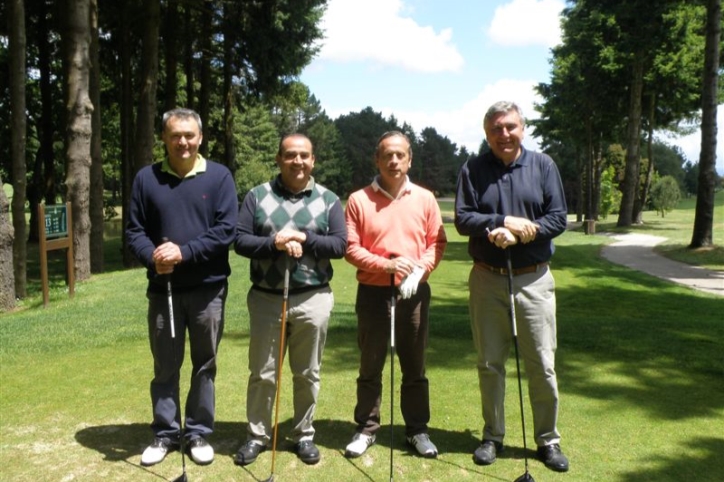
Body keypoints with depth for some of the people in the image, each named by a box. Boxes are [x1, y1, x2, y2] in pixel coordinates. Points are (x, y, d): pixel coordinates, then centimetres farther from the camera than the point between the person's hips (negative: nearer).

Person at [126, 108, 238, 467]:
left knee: (205, 365, 9)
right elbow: (134, 231, 3)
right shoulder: (146, 178, 4)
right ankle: (165, 432, 27)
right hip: (162, 288, 1)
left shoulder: (219, 176, -1)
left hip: (208, 289, -1)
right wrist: (152, 257, -17)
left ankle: (199, 432, 24)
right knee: (165, 366, 11)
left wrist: (184, 252, -18)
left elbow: (226, 230, -8)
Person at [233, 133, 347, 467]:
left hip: (313, 299, 0)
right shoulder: (257, 196, 3)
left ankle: (304, 435, 26)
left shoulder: (329, 199, 5)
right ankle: (256, 435, 24)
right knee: (262, 373, 9)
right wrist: (274, 243, -19)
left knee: (307, 373, 11)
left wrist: (304, 238, -16)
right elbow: (240, 240, -4)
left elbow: (340, 244, -3)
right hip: (266, 298, 0)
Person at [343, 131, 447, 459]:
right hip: (373, 292, -1)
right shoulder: (358, 200, -3)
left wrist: (419, 271, -13)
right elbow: (351, 248, -6)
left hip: (414, 293, 2)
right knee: (370, 366, 9)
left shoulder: (425, 199, 4)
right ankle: (366, 429, 22)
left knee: (414, 367, 10)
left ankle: (417, 430, 24)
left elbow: (437, 242, 3)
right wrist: (386, 264, -18)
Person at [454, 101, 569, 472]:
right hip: (487, 278, 1)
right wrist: (505, 221, -17)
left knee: (542, 365, 3)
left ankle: (548, 440, 19)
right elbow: (463, 219, -5)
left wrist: (518, 233, -16)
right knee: (489, 364, 10)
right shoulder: (473, 170, 2)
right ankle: (492, 436, 25)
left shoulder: (543, 165, 3)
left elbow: (559, 218, -2)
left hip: (533, 278, 0)